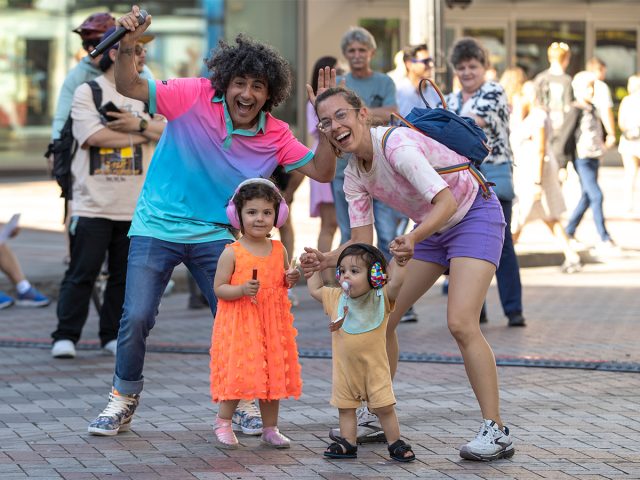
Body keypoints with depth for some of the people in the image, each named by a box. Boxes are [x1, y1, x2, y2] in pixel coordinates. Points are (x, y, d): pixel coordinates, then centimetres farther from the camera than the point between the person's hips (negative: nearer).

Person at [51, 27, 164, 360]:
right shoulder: (87, 92, 0)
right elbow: (93, 136, -15)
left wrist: (139, 124, -16)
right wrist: (143, 134, -6)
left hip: (135, 207, 4)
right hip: (93, 204, -4)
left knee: (125, 275, 6)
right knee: (81, 273, -4)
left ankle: (113, 335, 15)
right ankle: (65, 336, 1)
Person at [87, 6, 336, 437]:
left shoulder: (275, 136, -5)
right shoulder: (194, 97, -14)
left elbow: (322, 171, -5)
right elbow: (130, 87, -17)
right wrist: (127, 48, -36)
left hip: (216, 236, 2)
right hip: (157, 226, -2)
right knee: (136, 317, -10)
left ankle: (244, 402, 19)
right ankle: (124, 399, 14)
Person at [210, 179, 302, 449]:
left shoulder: (279, 250, 5)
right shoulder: (232, 253, -8)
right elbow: (219, 288, -7)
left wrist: (290, 280, -3)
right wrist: (241, 290, -24)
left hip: (273, 324, 5)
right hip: (239, 324, -4)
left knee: (274, 374, 8)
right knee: (239, 373, -6)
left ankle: (270, 429, 19)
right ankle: (223, 422, 14)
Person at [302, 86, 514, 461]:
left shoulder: (397, 145, -29)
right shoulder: (354, 176, -4)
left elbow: (446, 201, -37)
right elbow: (363, 243, -3)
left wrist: (413, 238, -53)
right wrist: (326, 260, -22)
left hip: (474, 215, -8)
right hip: (431, 228, 8)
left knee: (461, 323, -24)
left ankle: (497, 432, -18)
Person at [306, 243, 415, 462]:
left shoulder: (381, 299, -10)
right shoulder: (336, 298, 2)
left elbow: (395, 282, -26)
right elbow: (314, 289, 15)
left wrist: (399, 259, -34)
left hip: (374, 366, -4)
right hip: (345, 367, 4)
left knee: (385, 408, 1)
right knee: (345, 408, 10)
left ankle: (395, 444, 12)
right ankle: (348, 443, 19)